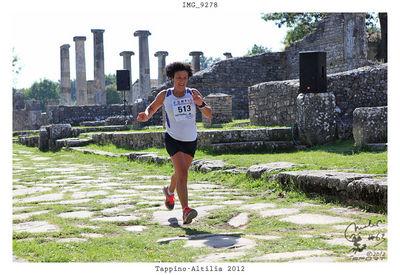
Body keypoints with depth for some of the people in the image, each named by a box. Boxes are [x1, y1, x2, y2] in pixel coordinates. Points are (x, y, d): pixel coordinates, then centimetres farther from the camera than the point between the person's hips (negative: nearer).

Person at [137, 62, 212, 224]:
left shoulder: (193, 94, -5)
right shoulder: (164, 95, -6)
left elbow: (209, 115, -8)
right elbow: (151, 108, 11)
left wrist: (201, 104, -28)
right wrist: (146, 116, -12)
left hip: (191, 140, 3)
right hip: (173, 139, -3)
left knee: (180, 173, 21)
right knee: (182, 173, -22)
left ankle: (169, 191, 54)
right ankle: (186, 210, -30)